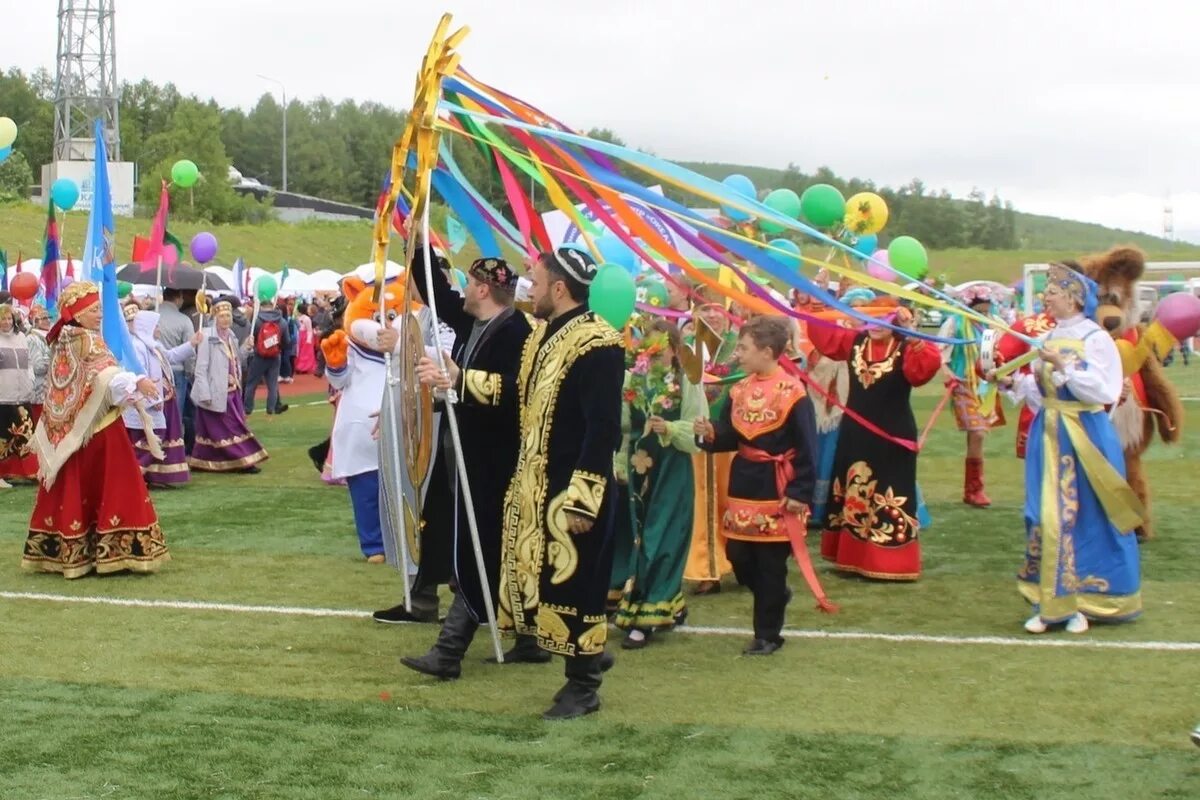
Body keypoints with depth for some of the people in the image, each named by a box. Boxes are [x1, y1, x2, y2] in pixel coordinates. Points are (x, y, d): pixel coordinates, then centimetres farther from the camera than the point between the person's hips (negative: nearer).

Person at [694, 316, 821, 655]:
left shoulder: (792, 392, -13)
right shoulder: (740, 390, 7)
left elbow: (806, 448, -12)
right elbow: (729, 438, 9)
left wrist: (799, 492, -15)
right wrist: (709, 433, -12)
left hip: (776, 488, -6)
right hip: (743, 485, 7)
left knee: (771, 564, 1)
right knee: (739, 556, 9)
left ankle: (767, 634, 13)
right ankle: (776, 597, 36)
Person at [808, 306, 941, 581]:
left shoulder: (906, 349, -12)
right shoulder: (854, 342, 4)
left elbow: (927, 366, -32)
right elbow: (824, 337, 16)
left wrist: (912, 335, -40)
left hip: (892, 436, -6)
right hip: (854, 433, 6)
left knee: (888, 497, -2)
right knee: (851, 493, 14)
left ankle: (889, 564, 5)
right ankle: (852, 557, 26)